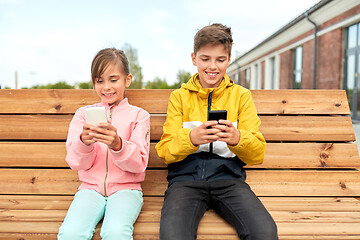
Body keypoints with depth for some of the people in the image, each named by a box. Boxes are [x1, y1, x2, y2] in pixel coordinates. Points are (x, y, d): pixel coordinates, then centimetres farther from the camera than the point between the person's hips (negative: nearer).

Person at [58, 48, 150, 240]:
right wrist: (84, 143, -18)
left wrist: (117, 145, -24)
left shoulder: (138, 115, 5)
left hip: (125, 188, -1)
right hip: (90, 188, 2)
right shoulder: (83, 113, 11)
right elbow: (76, 163, 4)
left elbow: (139, 164, -4)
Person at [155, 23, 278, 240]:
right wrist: (192, 138, -19)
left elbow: (258, 155, 6)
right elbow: (165, 152, 2)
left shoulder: (242, 96, 12)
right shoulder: (179, 96, 11)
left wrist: (237, 139, -17)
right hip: (186, 178, -1)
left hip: (228, 177, 1)